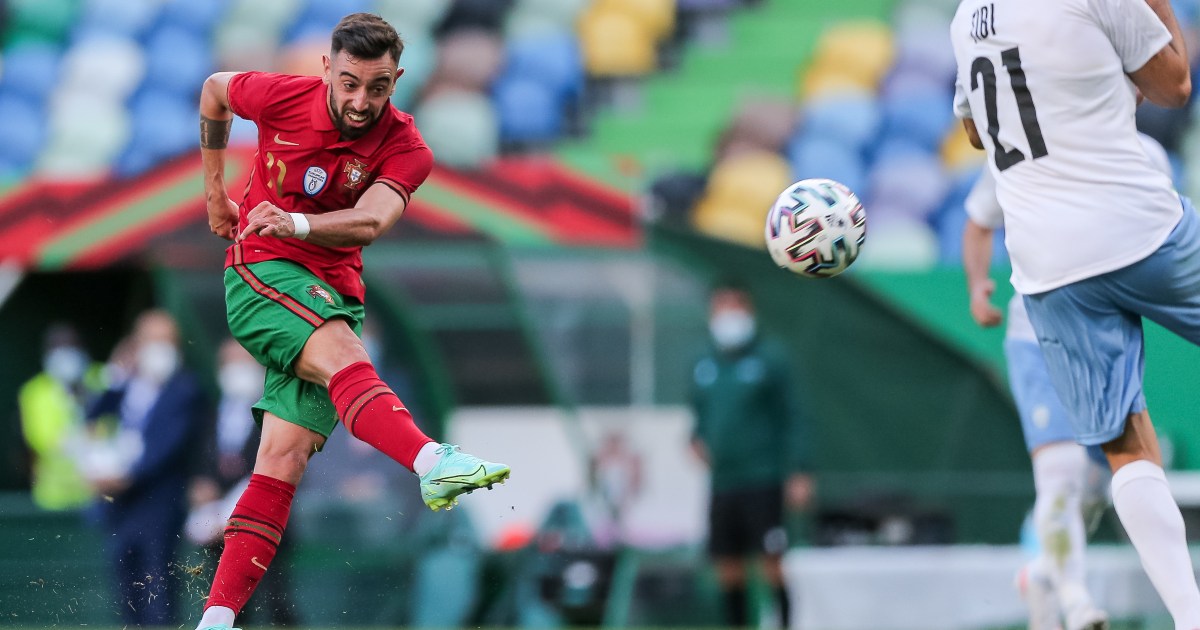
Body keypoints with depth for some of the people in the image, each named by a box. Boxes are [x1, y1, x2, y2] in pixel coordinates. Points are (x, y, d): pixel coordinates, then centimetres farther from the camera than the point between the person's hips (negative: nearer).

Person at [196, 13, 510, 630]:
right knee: (343, 356, -33)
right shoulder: (283, 97, -8)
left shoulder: (404, 149, -6)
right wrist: (214, 186, 19)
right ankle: (432, 463, -61)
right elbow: (214, 91, 15)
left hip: (335, 293, 4)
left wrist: (295, 222, -43)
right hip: (261, 271, -4)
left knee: (284, 461, -6)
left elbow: (370, 222, -25)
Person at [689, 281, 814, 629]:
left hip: (763, 481, -5)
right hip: (722, 481, 5)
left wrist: (798, 471, -10)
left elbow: (793, 417, -2)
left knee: (773, 560, -11)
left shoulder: (769, 359, -2)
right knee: (728, 565, 5)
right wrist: (697, 440, 2)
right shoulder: (705, 366, 13)